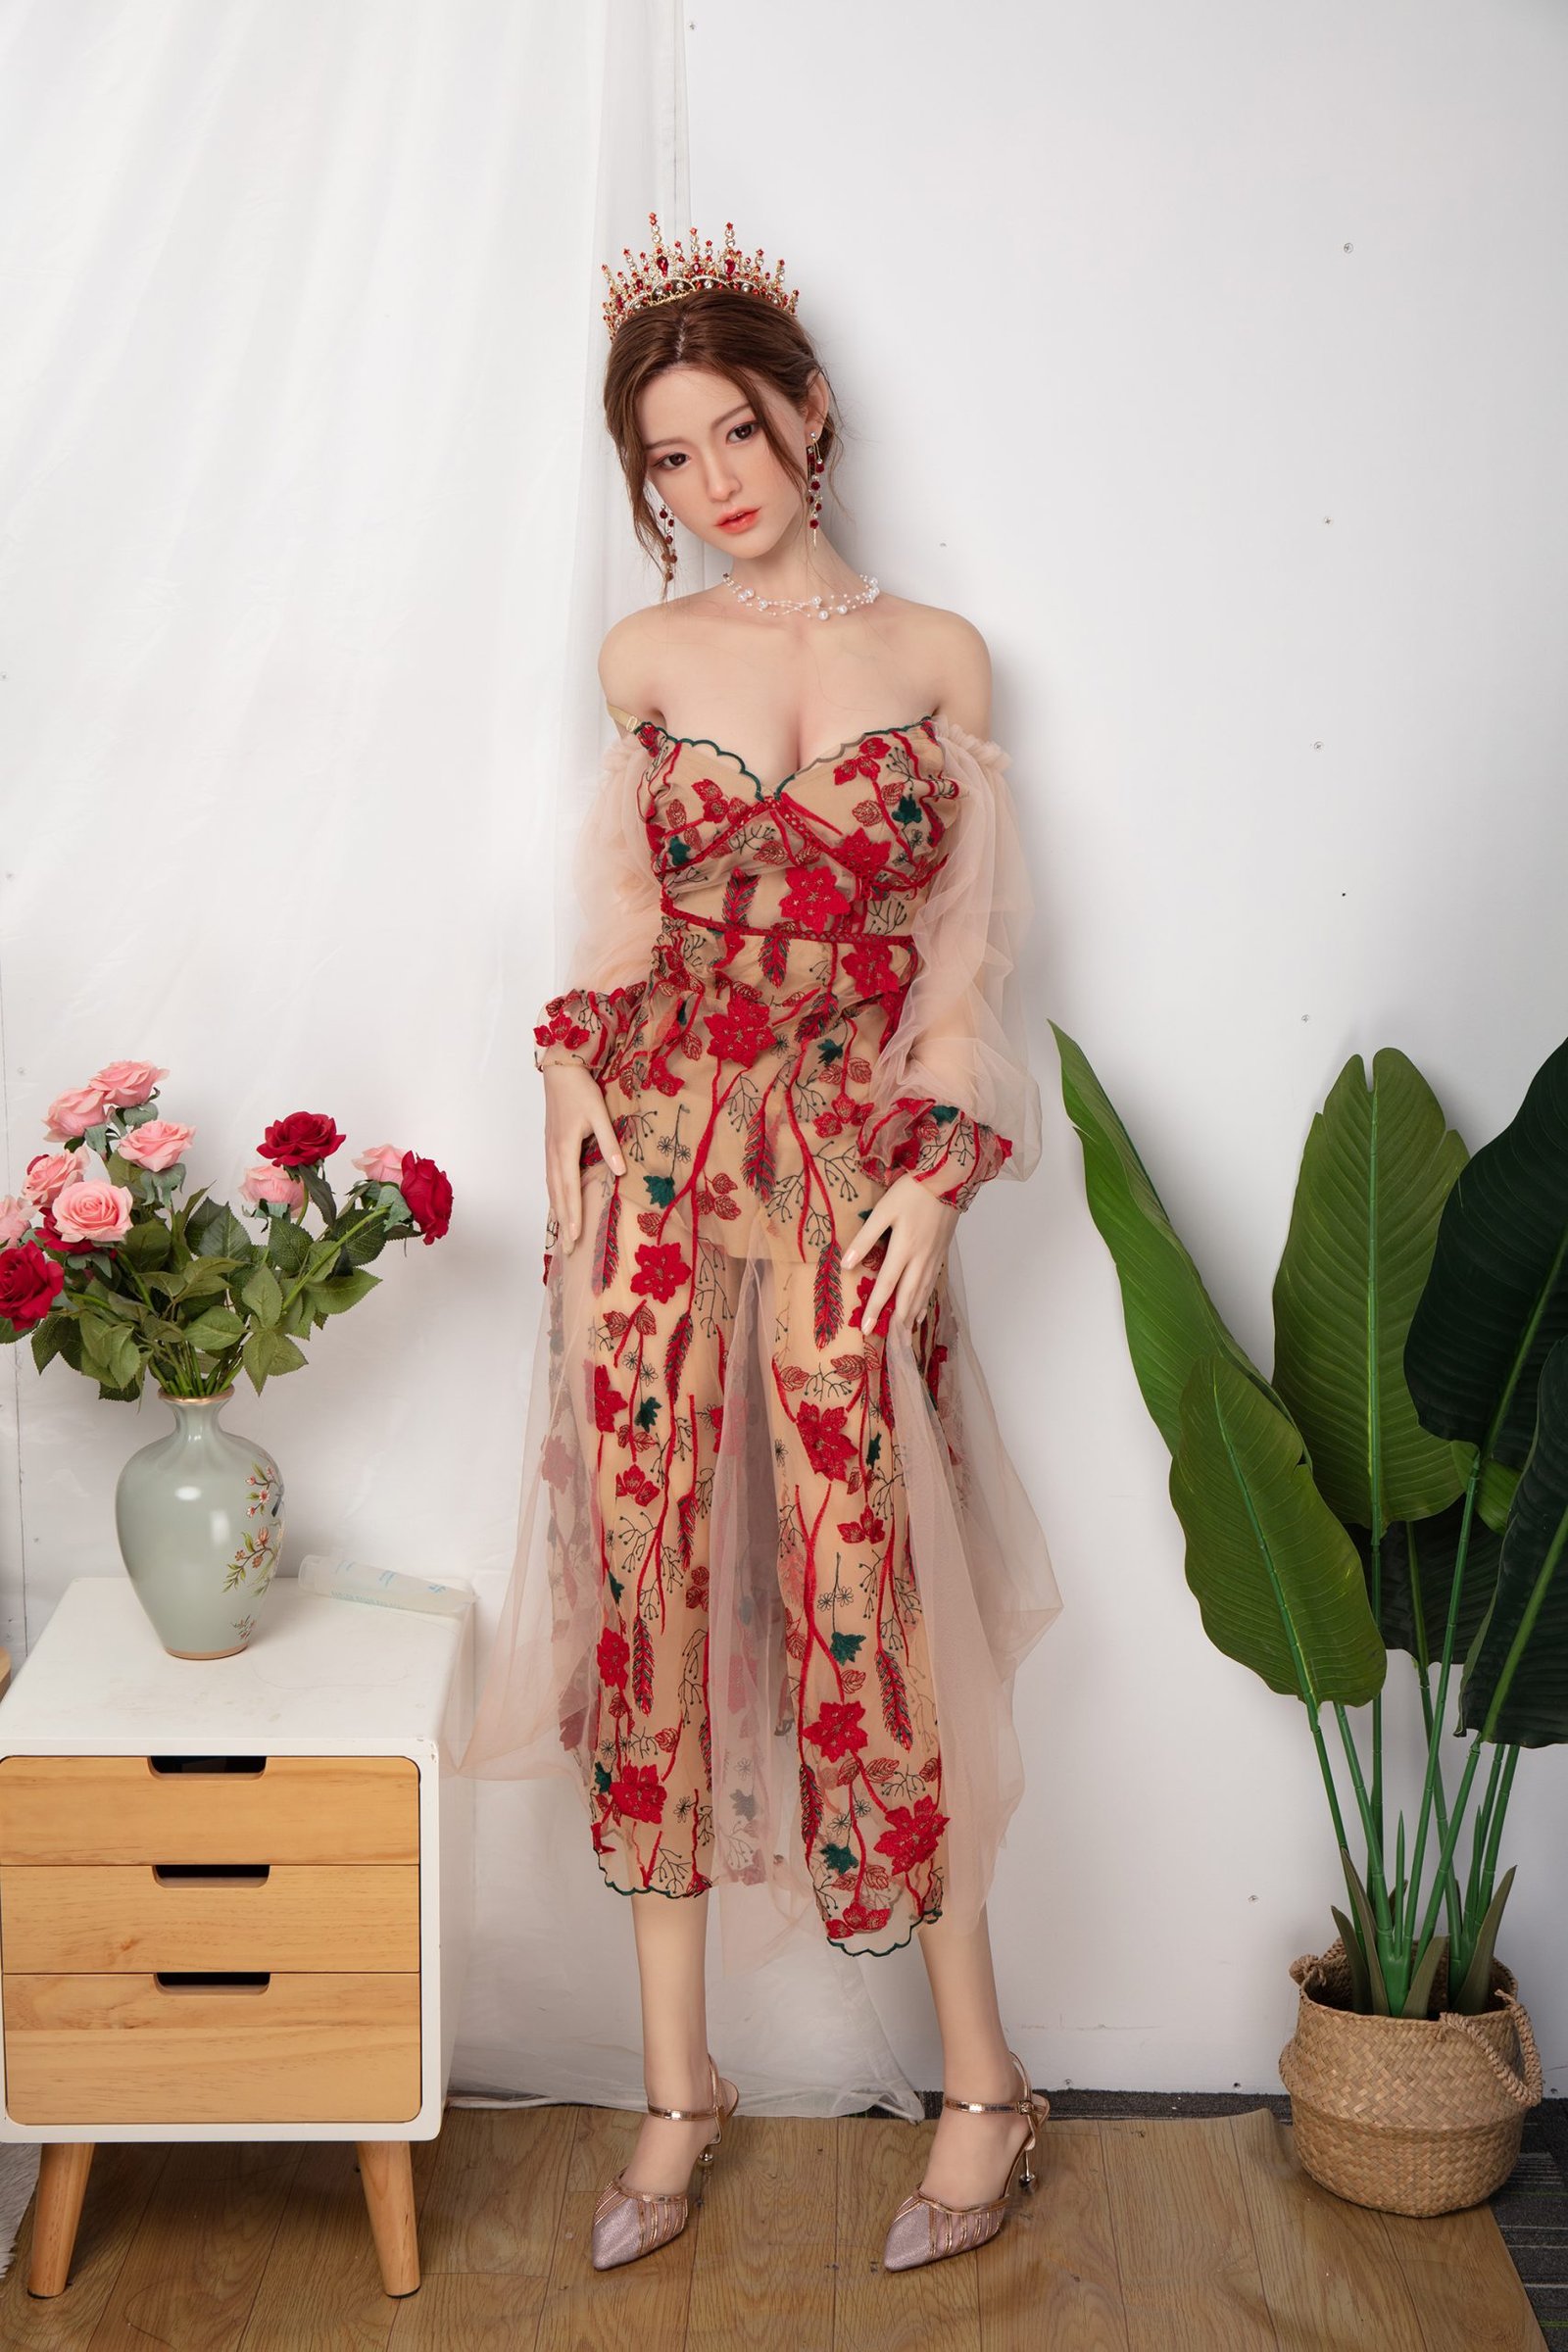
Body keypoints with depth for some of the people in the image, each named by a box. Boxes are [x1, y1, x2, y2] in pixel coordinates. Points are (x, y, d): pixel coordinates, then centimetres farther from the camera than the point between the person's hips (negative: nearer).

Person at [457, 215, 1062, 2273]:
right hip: (654, 1143, 2)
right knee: (642, 1568, 1)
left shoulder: (937, 655, 5)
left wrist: (933, 1176, -6)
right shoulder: (646, 659, 9)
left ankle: (982, 2078, 11)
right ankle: (677, 2087, 14)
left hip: (849, 1157, -2)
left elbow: (961, 952, 4)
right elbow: (623, 927, 13)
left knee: (862, 1581, -4)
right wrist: (581, 1124, 2)